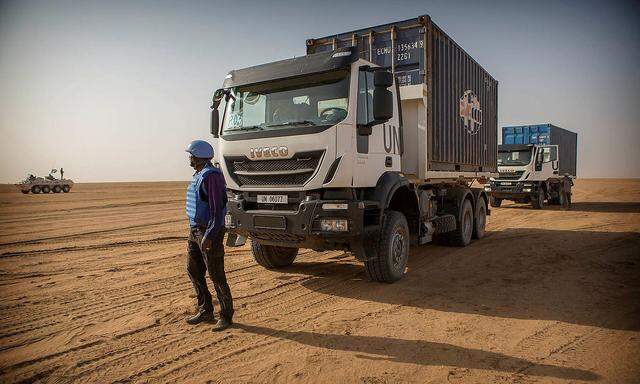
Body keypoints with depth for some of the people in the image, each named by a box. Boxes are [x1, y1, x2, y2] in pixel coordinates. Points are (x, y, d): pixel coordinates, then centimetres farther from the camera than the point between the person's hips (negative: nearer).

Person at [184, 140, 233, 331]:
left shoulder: (211, 175, -16)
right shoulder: (199, 175, 14)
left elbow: (217, 208, -22)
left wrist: (208, 235, -26)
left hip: (209, 232, -10)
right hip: (195, 230, 10)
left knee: (216, 275, -3)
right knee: (194, 271, 13)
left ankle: (226, 316, 9)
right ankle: (205, 311, 25)